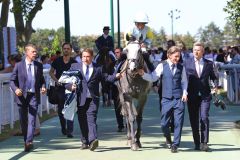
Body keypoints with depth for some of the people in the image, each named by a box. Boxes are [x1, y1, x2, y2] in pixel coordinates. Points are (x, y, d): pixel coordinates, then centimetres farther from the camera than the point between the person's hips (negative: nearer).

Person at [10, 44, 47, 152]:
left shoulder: (39, 66, 6)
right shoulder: (19, 65, 0)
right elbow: (12, 81, 3)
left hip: (34, 96, 0)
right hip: (22, 96, 0)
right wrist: (15, 89, -17)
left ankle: (29, 142, -18)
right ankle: (26, 141, 23)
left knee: (32, 120, -12)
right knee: (23, 121, 8)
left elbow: (42, 80, 16)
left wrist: (43, 87, -5)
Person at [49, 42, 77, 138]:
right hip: (59, 88, 2)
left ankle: (69, 131, -11)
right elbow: (51, 72, 13)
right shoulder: (57, 61, 3)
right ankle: (63, 128, 29)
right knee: (60, 109, 11)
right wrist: (56, 80, -2)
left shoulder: (74, 63, 0)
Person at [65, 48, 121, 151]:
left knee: (91, 118, -16)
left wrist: (116, 76, -7)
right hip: (81, 98, 2)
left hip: (93, 98, -2)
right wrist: (70, 86, -9)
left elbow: (106, 78, 10)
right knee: (82, 120, 6)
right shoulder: (75, 67, 11)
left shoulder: (98, 68, 9)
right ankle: (85, 142, 17)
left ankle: (93, 140, -27)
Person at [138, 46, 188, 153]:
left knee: (178, 123, -2)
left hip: (179, 99, 0)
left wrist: (184, 93, -3)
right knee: (164, 123, 3)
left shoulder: (181, 67, 5)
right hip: (166, 99, 0)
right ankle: (168, 138, 33)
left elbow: (184, 81, 10)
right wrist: (143, 74, -18)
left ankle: (175, 145, 9)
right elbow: (153, 78, -3)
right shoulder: (162, 66, 2)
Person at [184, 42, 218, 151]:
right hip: (192, 96, 1)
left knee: (204, 118, -14)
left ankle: (204, 143, -10)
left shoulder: (209, 64, 7)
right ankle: (197, 143, 15)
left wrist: (216, 85, -1)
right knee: (194, 120, 5)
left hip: (205, 95, -1)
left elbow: (213, 77, 18)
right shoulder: (187, 63, 5)